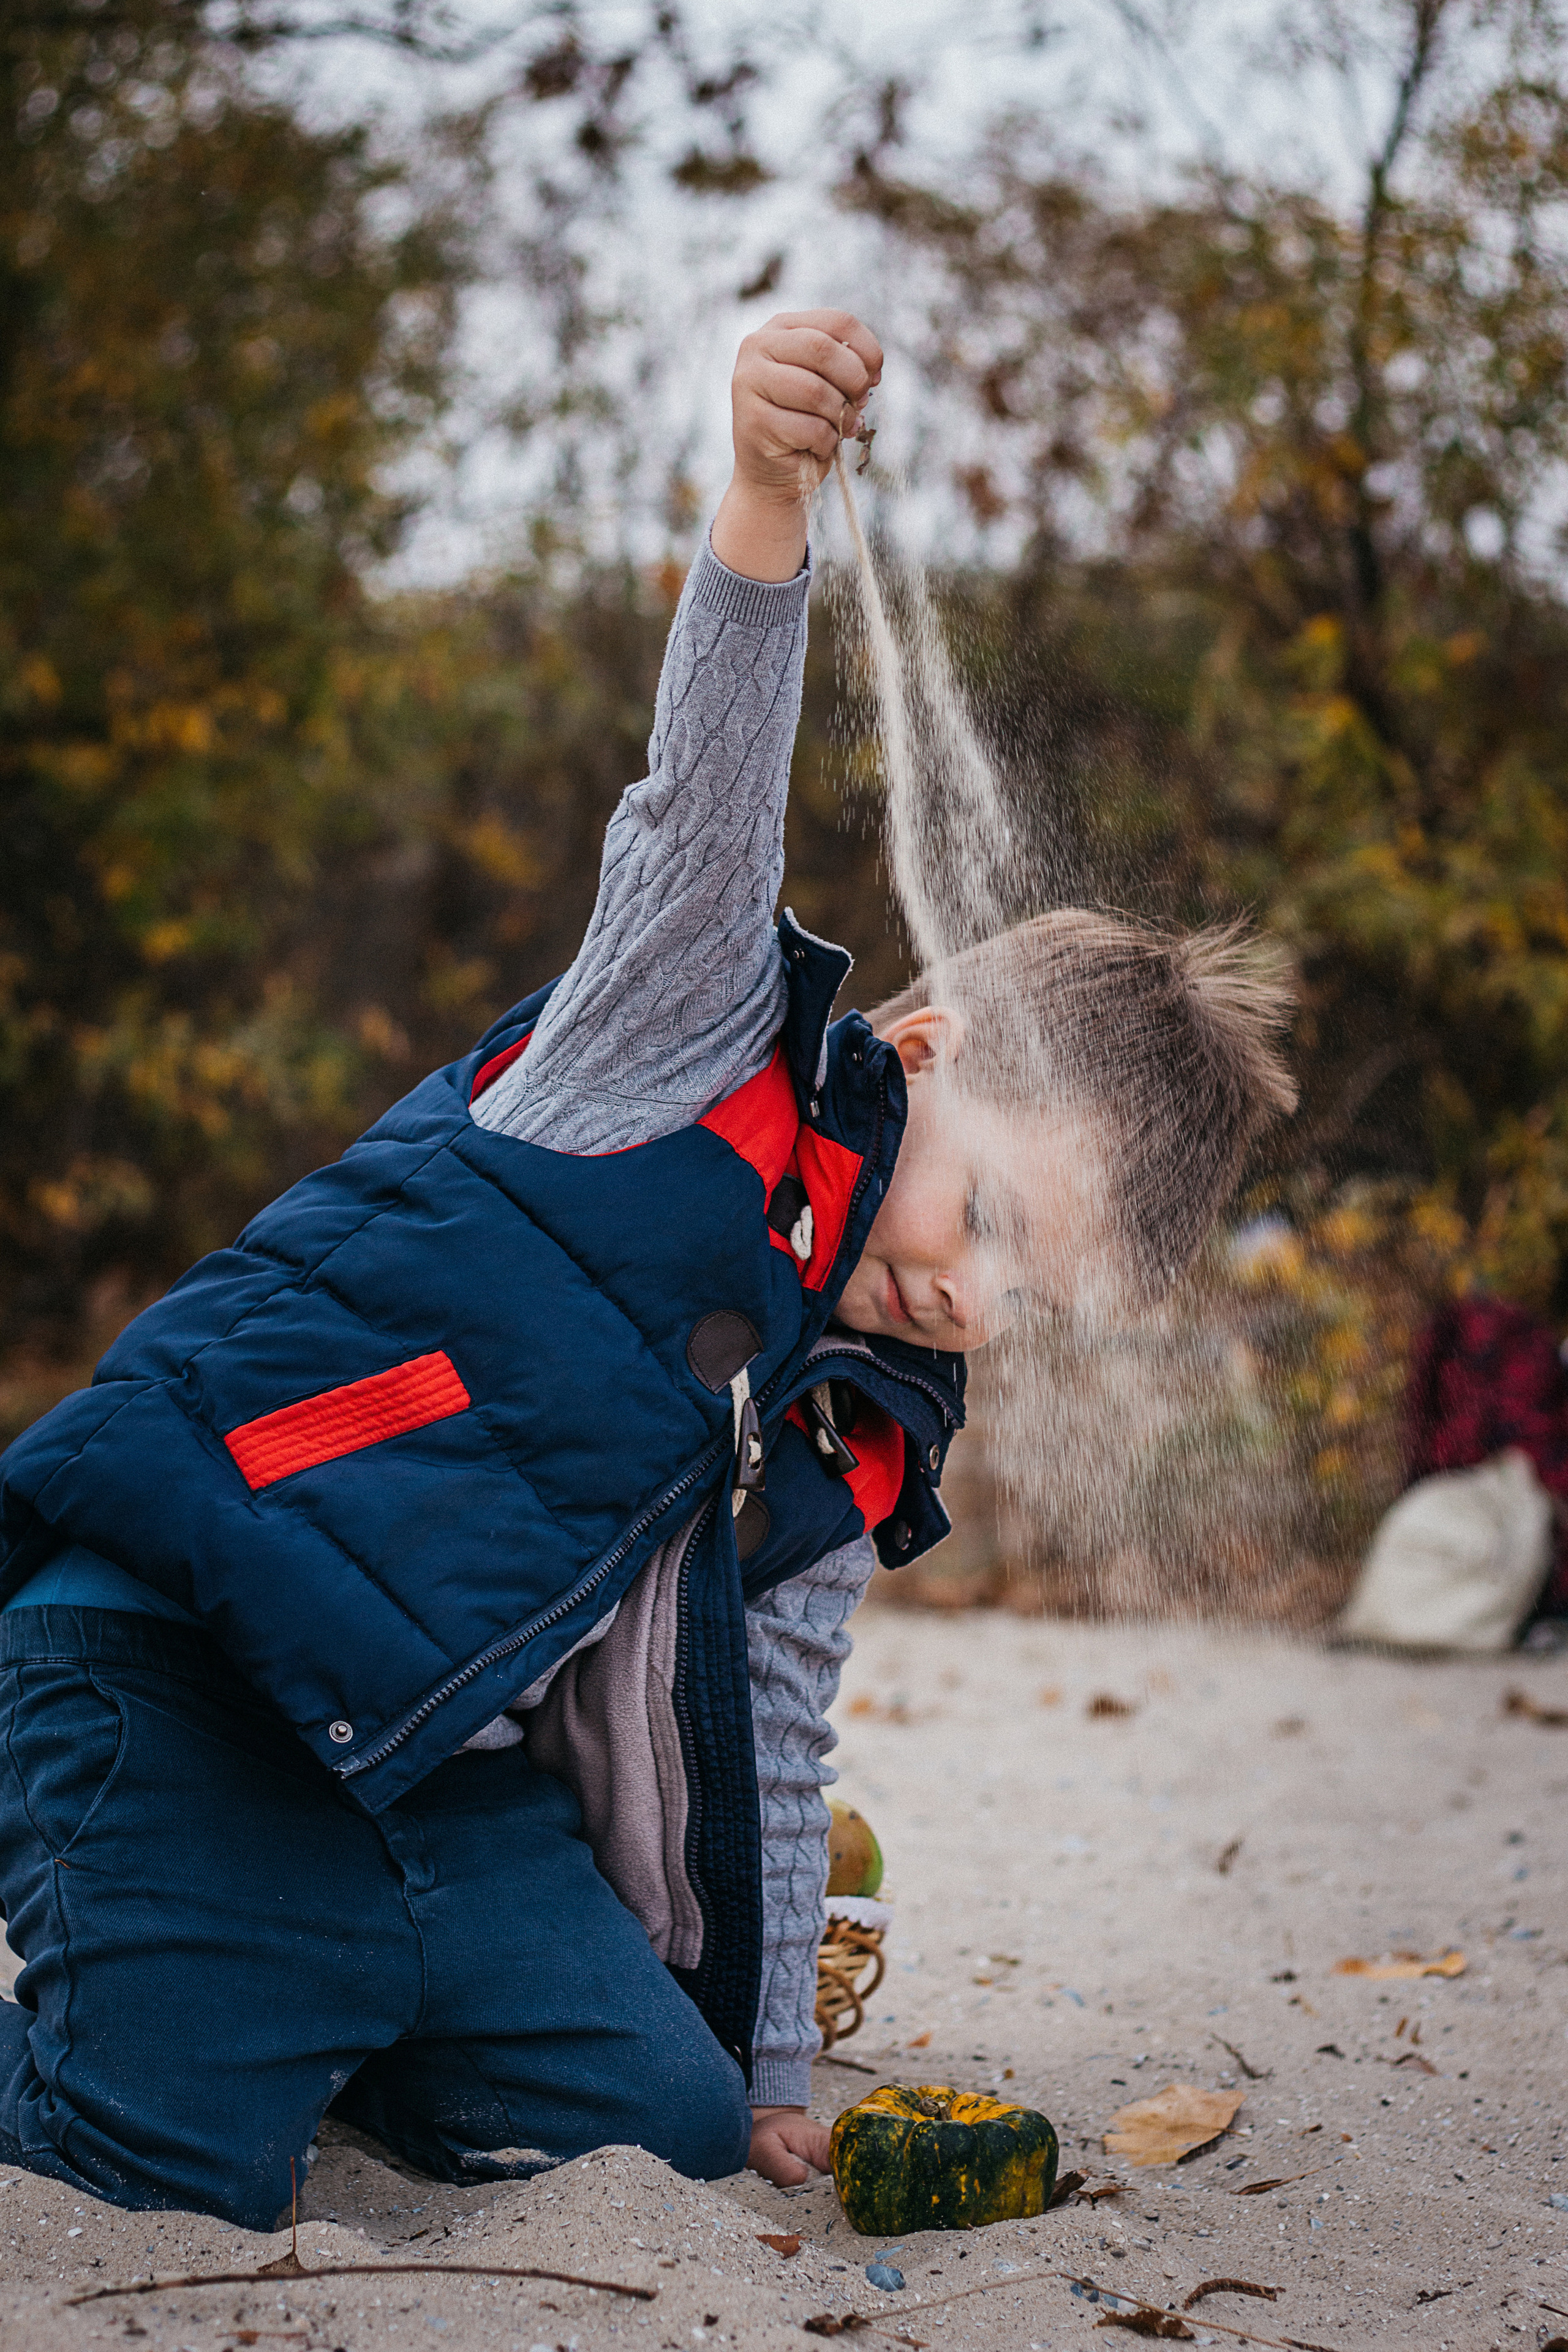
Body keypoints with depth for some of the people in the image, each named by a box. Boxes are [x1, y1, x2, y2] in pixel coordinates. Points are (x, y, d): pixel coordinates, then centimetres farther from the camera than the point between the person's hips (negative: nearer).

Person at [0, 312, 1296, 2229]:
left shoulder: (862, 1441, 17)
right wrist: (767, 500, -36)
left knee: (672, 2141, -1)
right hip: (180, 1660, -8)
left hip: (459, 1790, 8)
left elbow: (767, 1737, 22)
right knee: (186, 2179, -19)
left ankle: (298, 2014, 19)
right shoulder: (707, 1042, -1)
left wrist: (771, 2074, 20)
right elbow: (707, 808, -19)